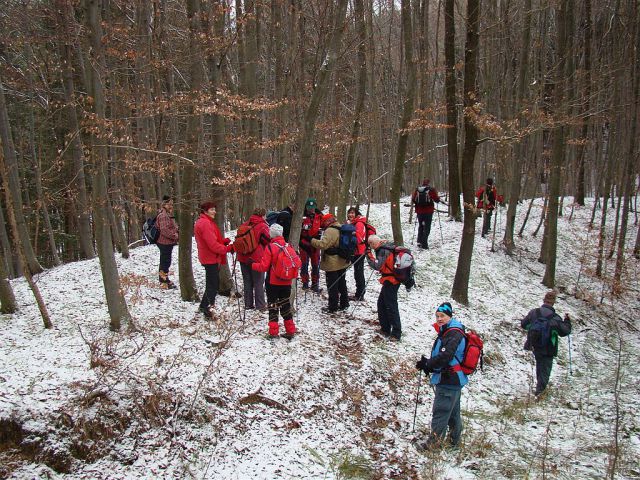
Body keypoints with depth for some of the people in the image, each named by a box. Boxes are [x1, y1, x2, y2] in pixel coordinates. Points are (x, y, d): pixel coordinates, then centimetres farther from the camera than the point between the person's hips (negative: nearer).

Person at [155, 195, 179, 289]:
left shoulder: (168, 214, 15)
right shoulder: (163, 215, -18)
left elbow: (172, 227, 25)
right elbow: (164, 230, -26)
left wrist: (176, 234, 7)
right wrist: (175, 236, -20)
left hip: (167, 242, 11)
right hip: (165, 242, -11)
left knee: (164, 261, 18)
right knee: (166, 261, -4)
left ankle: (164, 280, 30)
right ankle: (164, 282, 3)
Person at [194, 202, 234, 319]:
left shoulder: (206, 222, 14)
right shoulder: (205, 223, -20)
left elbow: (214, 239, 18)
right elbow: (212, 244, -24)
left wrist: (224, 241, 1)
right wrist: (227, 248, -17)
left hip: (209, 258, 10)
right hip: (210, 258, -10)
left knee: (213, 282, 19)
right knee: (213, 284, -2)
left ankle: (203, 306, 29)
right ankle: (207, 309, 6)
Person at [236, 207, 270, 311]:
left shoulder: (245, 225, 8)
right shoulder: (263, 226, -10)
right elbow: (268, 241, -11)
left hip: (243, 258, 5)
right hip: (256, 258, -5)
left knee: (247, 282, 12)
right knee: (258, 282, 4)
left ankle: (248, 304, 17)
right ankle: (260, 305, 7)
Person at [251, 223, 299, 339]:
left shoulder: (270, 247, -16)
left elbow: (264, 266, -15)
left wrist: (252, 264, 1)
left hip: (273, 283, -4)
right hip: (287, 283, 4)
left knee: (273, 306, 7)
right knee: (285, 305, 16)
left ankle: (273, 332, 7)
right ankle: (290, 331, 19)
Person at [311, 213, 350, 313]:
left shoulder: (330, 231, -22)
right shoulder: (341, 228, 9)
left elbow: (323, 244, -29)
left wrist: (311, 240, -20)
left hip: (332, 264, -9)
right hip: (343, 262, 9)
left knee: (332, 286, 0)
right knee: (342, 284, 19)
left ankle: (332, 307, 5)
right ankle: (344, 304, 29)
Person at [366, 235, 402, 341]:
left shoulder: (383, 251, -21)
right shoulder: (387, 246, 8)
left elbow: (377, 266, -29)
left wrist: (369, 255, -20)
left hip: (391, 281, -10)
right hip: (392, 279, 10)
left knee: (391, 306, -4)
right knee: (381, 303, 18)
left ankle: (396, 334, 2)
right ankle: (385, 328, 26)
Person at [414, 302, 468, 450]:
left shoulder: (454, 334, -21)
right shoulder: (446, 332, 12)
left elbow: (445, 357, -27)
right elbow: (440, 356, 19)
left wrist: (427, 364, -15)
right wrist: (429, 365, 3)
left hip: (449, 381, -10)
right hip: (453, 380, 10)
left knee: (441, 411, 2)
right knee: (453, 411, 21)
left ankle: (435, 440, 14)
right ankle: (454, 439, 34)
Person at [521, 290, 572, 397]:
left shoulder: (533, 313, -12)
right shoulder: (555, 318, -20)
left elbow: (523, 324, 1)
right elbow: (565, 331, -6)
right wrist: (567, 321, 9)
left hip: (534, 347, 4)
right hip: (548, 350, -4)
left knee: (539, 364, 28)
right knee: (545, 368, 12)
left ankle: (540, 383, 45)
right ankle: (539, 389, 10)